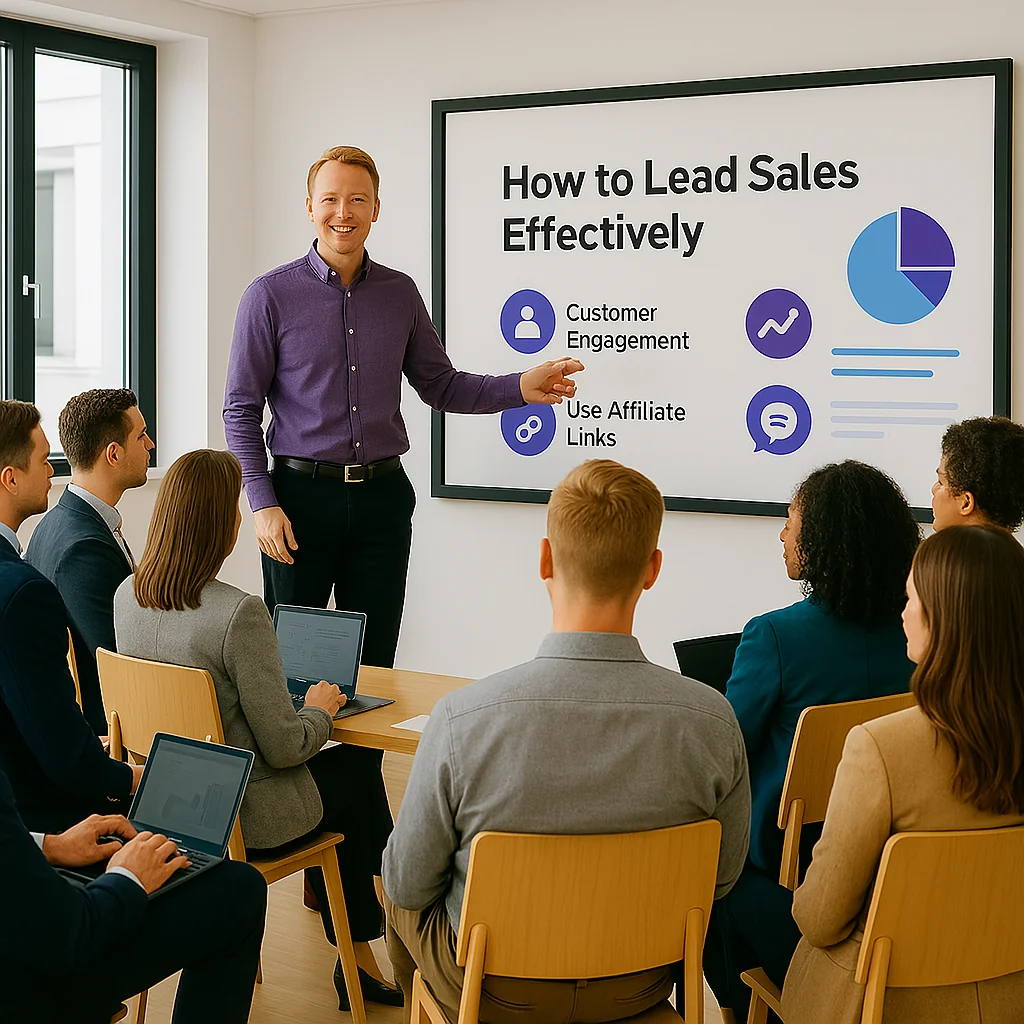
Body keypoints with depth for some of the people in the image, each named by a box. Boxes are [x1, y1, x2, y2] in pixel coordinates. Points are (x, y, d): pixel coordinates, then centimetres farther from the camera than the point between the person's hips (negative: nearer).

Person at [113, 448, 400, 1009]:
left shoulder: (127, 596, -5)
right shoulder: (239, 614, -29)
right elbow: (283, 746, -23)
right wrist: (321, 708, -2)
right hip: (243, 814, -7)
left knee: (348, 770, 26)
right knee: (359, 767, 21)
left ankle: (358, 955, 36)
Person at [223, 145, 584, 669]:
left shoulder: (401, 293, 8)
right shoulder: (270, 296, -3)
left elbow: (440, 385, 14)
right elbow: (241, 410, -2)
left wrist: (521, 387, -3)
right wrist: (263, 504, -11)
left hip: (383, 495, 3)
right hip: (303, 493, -3)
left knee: (373, 664, 8)